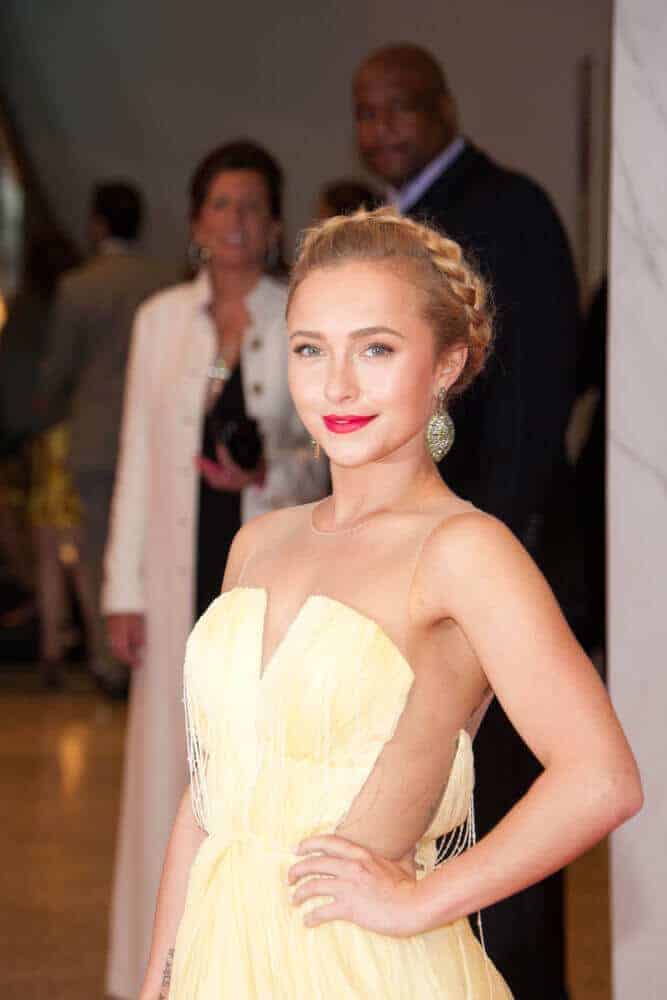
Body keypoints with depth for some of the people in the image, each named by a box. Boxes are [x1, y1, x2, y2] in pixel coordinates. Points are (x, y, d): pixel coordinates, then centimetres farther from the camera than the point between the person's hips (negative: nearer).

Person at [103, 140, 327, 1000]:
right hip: (185, 575, 2)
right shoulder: (160, 319, 7)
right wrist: (124, 588, 3)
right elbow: (137, 457, 7)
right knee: (175, 762, 3)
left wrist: (270, 474, -18)